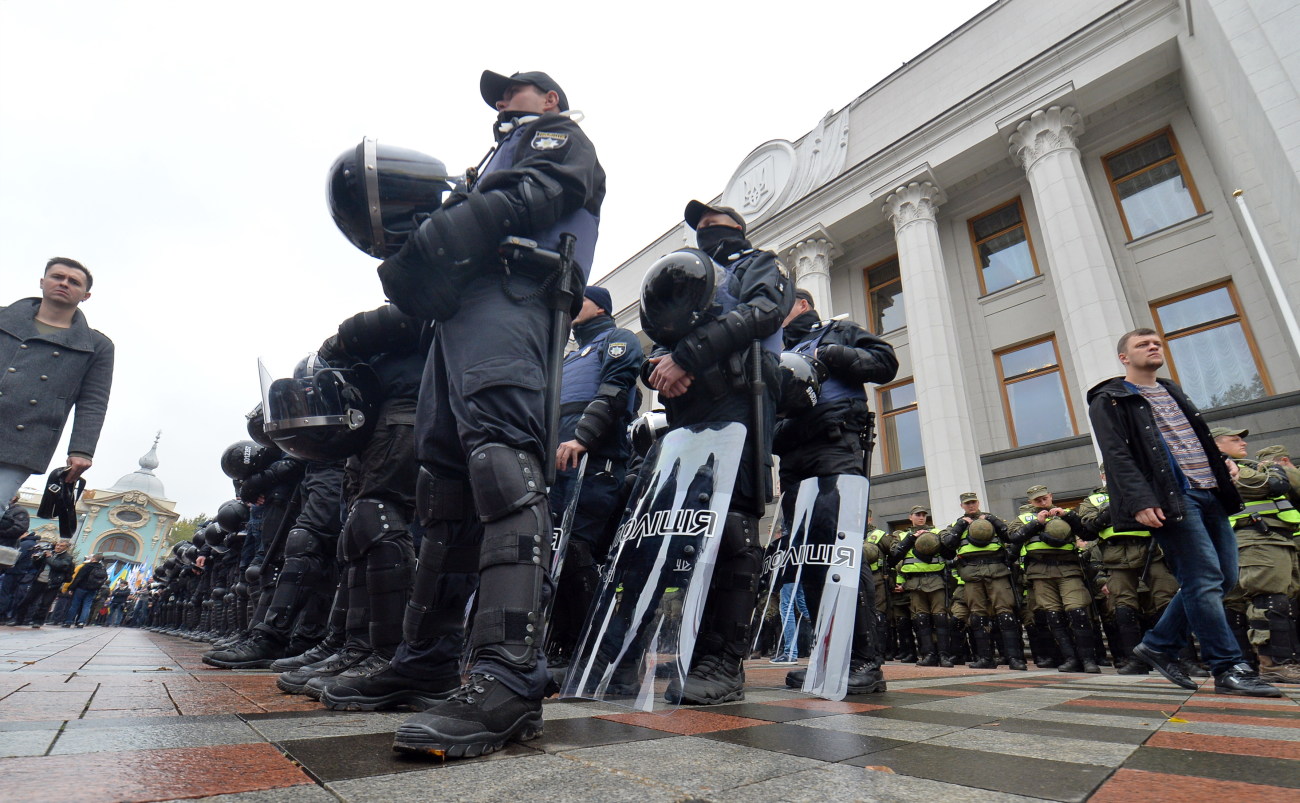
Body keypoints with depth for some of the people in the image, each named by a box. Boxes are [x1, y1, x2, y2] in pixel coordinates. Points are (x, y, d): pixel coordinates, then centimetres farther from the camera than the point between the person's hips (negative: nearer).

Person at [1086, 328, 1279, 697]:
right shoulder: (1109, 400, -2)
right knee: (1205, 580, -9)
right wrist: (1140, 501, -21)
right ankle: (1228, 668, 1)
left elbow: (1201, 439, 29)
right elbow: (1117, 456, -12)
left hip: (1210, 494, 9)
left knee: (1224, 578, 8)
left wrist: (1224, 466, 11)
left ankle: (1159, 644, 18)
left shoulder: (1173, 391, 24)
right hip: (1170, 498, -8)